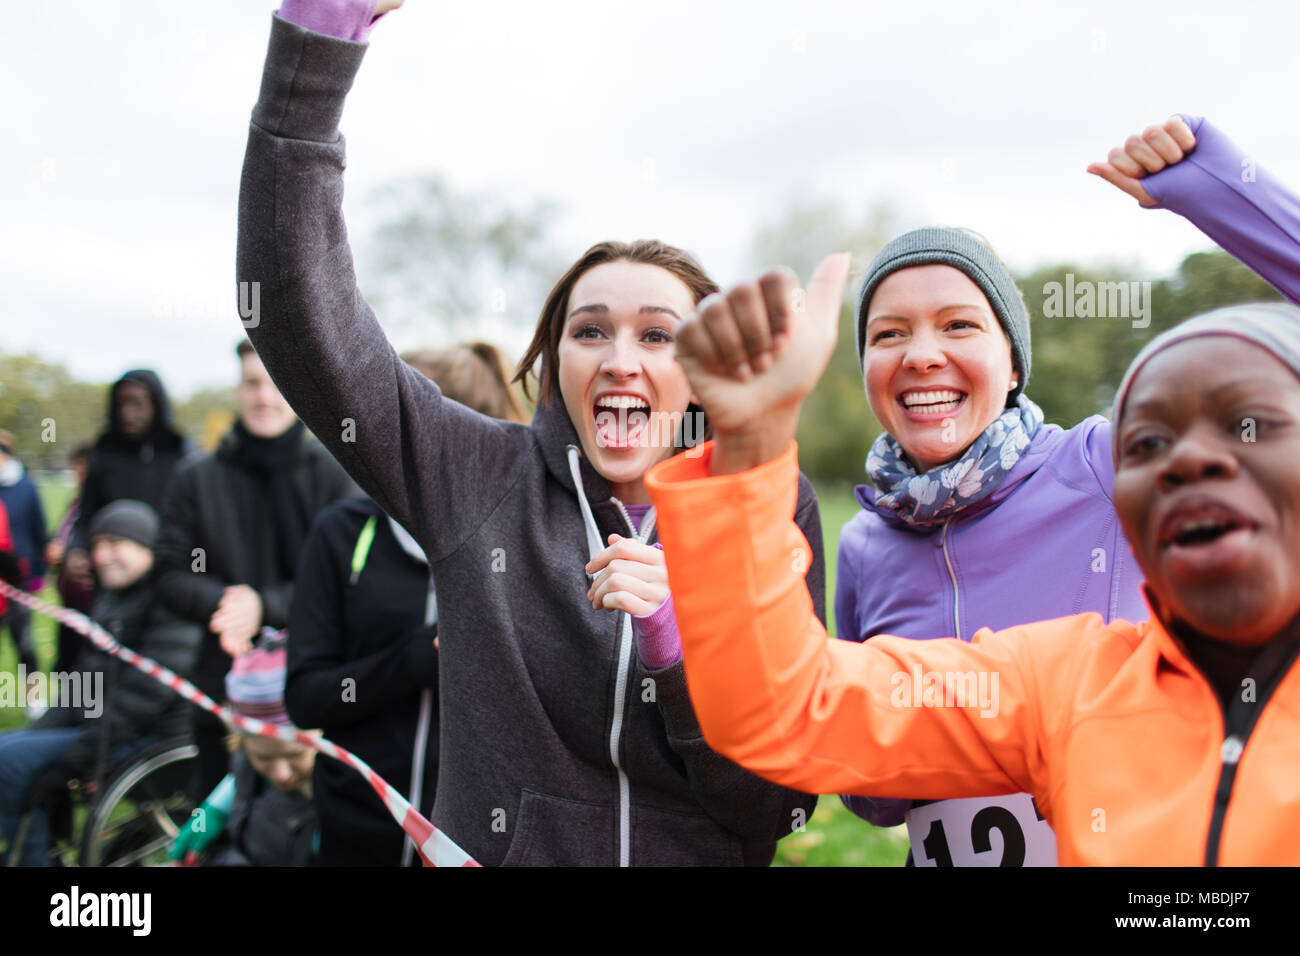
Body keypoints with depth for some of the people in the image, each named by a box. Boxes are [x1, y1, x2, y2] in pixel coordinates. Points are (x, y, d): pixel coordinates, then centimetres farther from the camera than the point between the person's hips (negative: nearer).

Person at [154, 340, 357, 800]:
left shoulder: (332, 474, 0)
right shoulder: (197, 479, 8)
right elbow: (172, 576, 6)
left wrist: (265, 606, -19)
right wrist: (223, 602, -15)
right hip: (224, 689, 2)